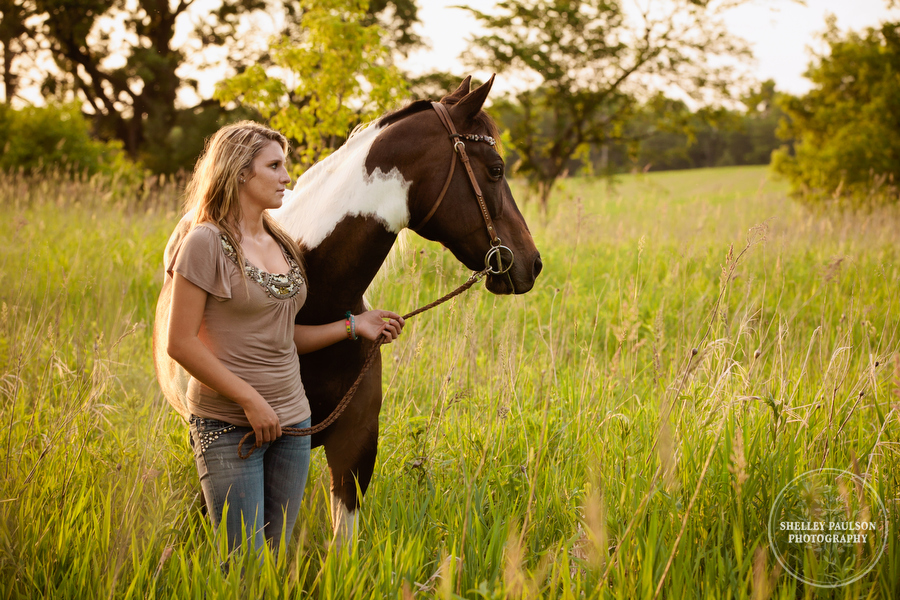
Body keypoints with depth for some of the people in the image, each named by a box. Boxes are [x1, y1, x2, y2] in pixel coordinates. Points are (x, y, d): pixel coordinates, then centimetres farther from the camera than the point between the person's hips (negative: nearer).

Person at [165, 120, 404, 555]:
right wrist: (251, 400, -17)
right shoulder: (206, 244, -11)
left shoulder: (282, 245, 11)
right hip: (228, 426, -7)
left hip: (291, 421, 7)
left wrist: (353, 325, 6)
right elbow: (181, 343, -15)